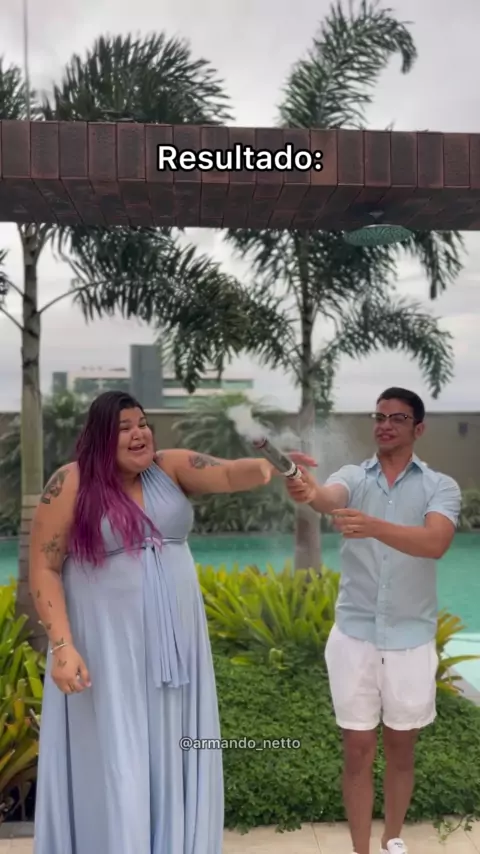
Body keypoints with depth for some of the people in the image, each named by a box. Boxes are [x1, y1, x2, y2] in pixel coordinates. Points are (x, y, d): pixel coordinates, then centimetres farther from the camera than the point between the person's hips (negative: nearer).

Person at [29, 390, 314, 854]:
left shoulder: (171, 467, -1)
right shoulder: (70, 484, -10)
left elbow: (229, 474, -17)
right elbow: (44, 569, -9)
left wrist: (268, 467, -39)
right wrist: (62, 645, -17)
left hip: (173, 639, 4)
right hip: (107, 644, -3)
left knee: (170, 754, 15)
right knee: (112, 760, 6)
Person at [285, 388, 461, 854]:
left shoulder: (440, 487, -5)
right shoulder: (353, 477, -2)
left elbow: (435, 543, -25)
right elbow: (331, 497, -27)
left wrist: (375, 527, -43)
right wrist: (311, 493, -52)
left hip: (411, 639, 0)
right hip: (354, 636, 0)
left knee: (401, 750, 17)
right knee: (357, 751, 10)